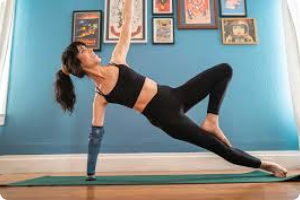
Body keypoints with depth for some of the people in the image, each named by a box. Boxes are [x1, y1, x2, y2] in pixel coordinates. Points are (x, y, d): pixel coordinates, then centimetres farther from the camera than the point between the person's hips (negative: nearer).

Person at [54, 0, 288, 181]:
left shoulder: (117, 60, 6)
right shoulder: (99, 97, -6)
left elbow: (126, 27, 8)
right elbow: (96, 135, -2)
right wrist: (90, 173, 3)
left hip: (174, 96, 6)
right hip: (166, 118, -6)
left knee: (224, 70, 5)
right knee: (221, 147, -4)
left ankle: (211, 122, 0)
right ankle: (264, 164, 24)